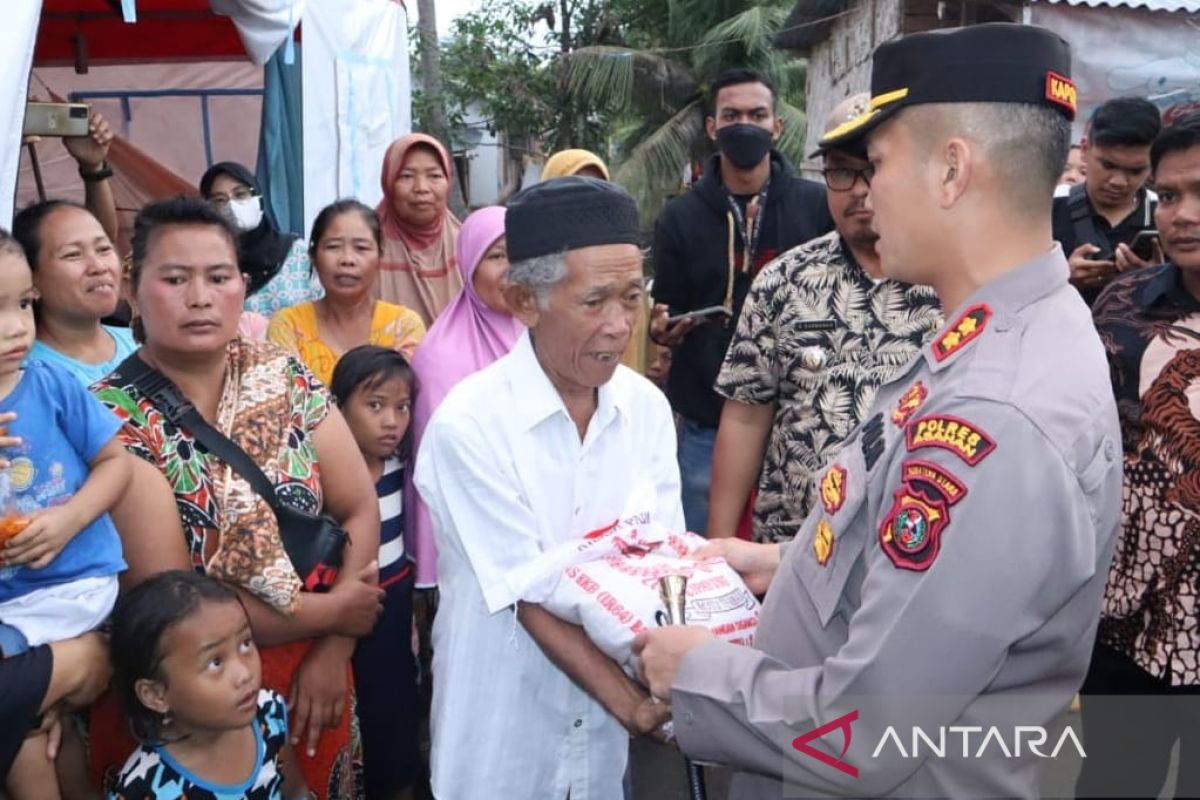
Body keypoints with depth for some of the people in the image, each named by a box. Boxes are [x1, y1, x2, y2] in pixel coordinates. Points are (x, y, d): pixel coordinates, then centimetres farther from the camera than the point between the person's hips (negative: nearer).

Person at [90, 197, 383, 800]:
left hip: (311, 676, 3)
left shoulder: (286, 378, -5)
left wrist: (333, 651, -12)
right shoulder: (110, 418, -17)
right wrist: (330, 612, -14)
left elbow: (359, 510, -4)